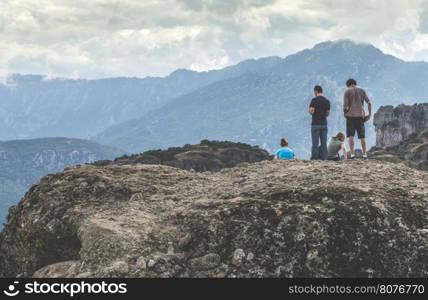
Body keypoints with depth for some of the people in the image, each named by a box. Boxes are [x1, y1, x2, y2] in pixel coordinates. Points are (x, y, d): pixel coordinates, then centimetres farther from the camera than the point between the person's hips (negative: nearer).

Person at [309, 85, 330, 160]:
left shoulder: (314, 100, -9)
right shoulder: (327, 101, 8)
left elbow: (311, 111, -15)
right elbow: (328, 114, 11)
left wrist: (310, 110, 7)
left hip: (315, 124, -5)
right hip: (324, 124, 5)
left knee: (315, 143, -4)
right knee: (324, 143, 5)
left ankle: (314, 158, -5)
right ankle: (323, 158, 3)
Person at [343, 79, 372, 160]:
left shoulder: (347, 92, 0)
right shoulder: (362, 91, 10)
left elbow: (345, 107, -7)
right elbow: (369, 103, 3)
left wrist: (345, 114, 10)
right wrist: (369, 114, 10)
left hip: (350, 116, -3)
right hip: (361, 116, 3)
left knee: (351, 136, -3)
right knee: (362, 136, 8)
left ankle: (352, 154, -13)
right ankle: (364, 154, 4)